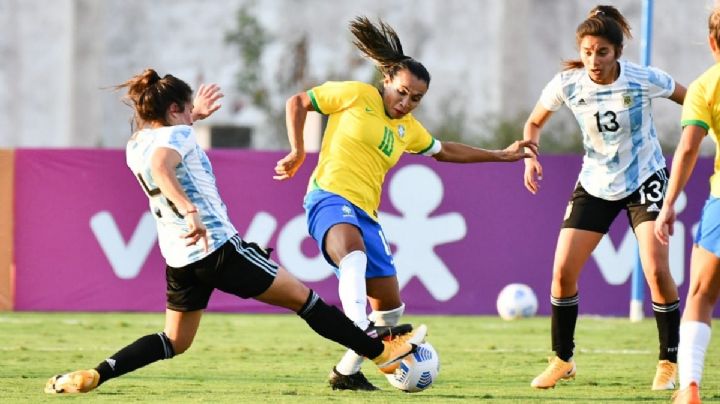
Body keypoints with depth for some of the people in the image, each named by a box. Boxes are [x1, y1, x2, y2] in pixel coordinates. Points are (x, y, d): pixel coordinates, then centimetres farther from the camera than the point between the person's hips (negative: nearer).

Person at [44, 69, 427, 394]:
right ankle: (381, 351, 11)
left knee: (173, 342, 18)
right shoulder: (177, 136, -12)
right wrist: (189, 211, -44)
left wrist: (192, 116, 38)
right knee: (303, 298, 4)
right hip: (217, 246, -8)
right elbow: (161, 167, -35)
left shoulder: (134, 147, 12)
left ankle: (93, 375, -2)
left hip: (179, 259, 8)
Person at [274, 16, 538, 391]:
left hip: (365, 214, 8)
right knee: (354, 251, -41)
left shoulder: (409, 128, 21)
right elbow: (297, 102, 8)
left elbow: (444, 150, 39)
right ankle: (361, 332, -61)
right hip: (330, 197, -8)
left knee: (390, 306, 8)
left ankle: (347, 371, 24)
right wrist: (297, 152, -1)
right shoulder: (355, 95, 2)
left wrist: (502, 155, 39)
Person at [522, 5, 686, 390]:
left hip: (645, 180, -2)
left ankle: (668, 362, 0)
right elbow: (534, 122, 2)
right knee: (562, 272, -5)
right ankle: (562, 360, 13)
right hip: (595, 184, 3)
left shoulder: (643, 80, -21)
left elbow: (691, 100, -3)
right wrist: (529, 156, -16)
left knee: (656, 270, -17)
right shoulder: (567, 83, -15)